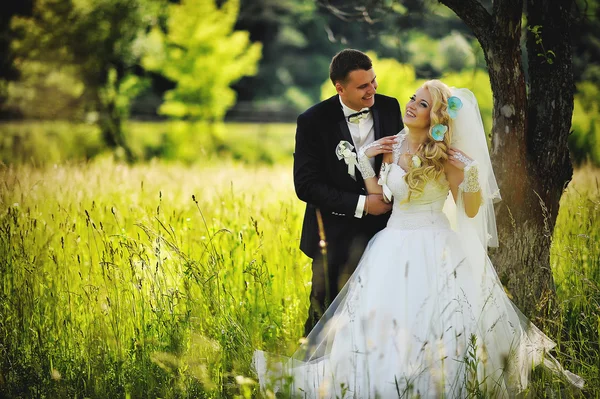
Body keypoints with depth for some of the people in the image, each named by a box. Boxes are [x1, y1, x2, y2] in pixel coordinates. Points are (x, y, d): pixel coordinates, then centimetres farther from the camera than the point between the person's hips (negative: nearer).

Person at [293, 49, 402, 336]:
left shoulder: (389, 108, -1)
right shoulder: (314, 121, -13)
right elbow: (306, 186, -14)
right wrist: (360, 204, -18)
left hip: (383, 229, 3)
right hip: (336, 236, -3)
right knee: (326, 315, 8)